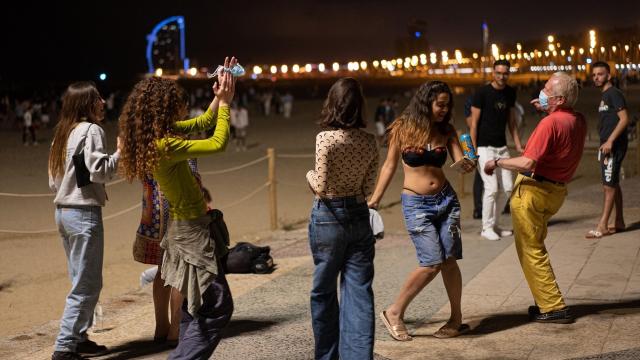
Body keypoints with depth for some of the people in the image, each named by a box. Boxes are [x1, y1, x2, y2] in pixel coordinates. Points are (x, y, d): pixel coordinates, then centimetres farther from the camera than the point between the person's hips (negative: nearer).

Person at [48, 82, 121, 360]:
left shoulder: (62, 133, 15)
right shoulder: (91, 130, -10)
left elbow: (53, 181, 16)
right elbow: (99, 170, -18)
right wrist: (120, 152, -9)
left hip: (62, 211, 9)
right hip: (84, 213, -9)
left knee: (82, 281, 17)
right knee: (87, 285, -4)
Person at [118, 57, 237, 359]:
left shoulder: (164, 132, 5)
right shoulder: (164, 145, -24)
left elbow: (203, 122, 18)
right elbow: (218, 143, -21)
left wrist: (220, 95, 7)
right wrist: (225, 102, -12)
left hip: (184, 224, 10)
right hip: (191, 228, -10)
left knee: (195, 306, 18)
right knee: (218, 306, -6)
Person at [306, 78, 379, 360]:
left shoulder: (326, 139, -15)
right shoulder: (370, 141, -1)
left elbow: (321, 187, -14)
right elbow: (368, 188, 3)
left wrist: (309, 175, 6)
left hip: (329, 217, -3)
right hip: (360, 217, 4)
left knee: (324, 292, 12)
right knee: (359, 293, 5)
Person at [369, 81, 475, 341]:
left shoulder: (446, 131, 4)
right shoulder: (403, 128, -4)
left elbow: (461, 162, -5)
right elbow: (390, 166, 3)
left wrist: (468, 165, -29)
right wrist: (374, 200, 1)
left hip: (446, 199, 3)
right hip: (416, 203, -3)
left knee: (449, 260, 1)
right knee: (432, 263, -11)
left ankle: (456, 319, 17)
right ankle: (395, 312, 6)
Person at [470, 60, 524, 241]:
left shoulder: (510, 93, 7)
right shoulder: (482, 93, -10)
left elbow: (511, 120, 15)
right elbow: (474, 123, -8)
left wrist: (518, 145, 8)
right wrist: (473, 150, -12)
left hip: (502, 147, 6)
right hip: (485, 147, -6)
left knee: (508, 188, 6)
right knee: (491, 188, -9)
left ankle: (495, 224, 21)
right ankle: (487, 228, 4)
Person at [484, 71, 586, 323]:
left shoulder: (550, 123, -21)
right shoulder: (579, 121, 5)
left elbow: (528, 163, -27)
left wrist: (496, 162, -14)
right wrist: (547, 111, 21)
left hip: (532, 190, -9)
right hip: (556, 191, 9)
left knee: (531, 250, -1)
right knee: (535, 246, 20)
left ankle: (554, 307, 0)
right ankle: (547, 302, 22)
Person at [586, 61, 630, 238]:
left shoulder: (614, 93, -12)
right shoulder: (605, 96, 16)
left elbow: (624, 119, -19)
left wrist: (610, 141, -22)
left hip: (614, 146, -10)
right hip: (608, 146, 10)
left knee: (609, 185, -8)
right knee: (613, 184, 14)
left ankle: (602, 226, -7)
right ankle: (619, 222, 22)